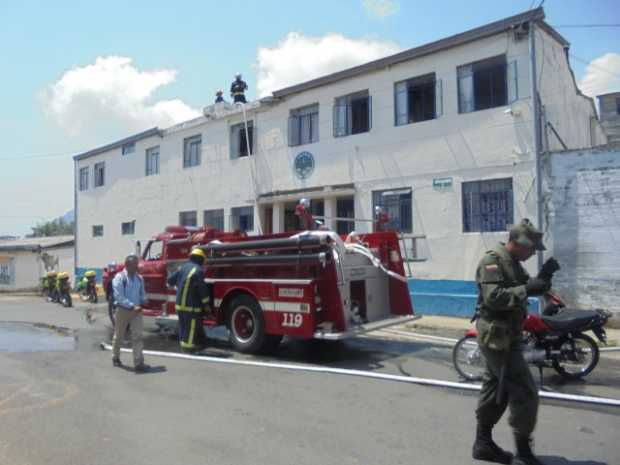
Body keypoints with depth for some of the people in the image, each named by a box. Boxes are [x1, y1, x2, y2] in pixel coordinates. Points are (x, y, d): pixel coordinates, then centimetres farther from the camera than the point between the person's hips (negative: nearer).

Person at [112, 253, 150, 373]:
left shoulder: (139, 278, 7)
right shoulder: (119, 277, -10)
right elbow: (119, 296, -17)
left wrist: (142, 303, -7)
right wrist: (132, 306, -23)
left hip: (136, 311, 4)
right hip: (123, 310, -3)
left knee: (137, 336, -6)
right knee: (119, 336, 13)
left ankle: (139, 363, -7)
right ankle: (115, 358, 35)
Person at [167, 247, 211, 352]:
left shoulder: (183, 267, 9)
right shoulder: (198, 270, -13)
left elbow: (170, 280, 16)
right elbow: (202, 289, -15)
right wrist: (206, 304, -6)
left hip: (180, 304, 8)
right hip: (192, 306, -8)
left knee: (183, 327, 16)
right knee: (191, 328, -2)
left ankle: (183, 346, 24)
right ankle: (189, 348, 1)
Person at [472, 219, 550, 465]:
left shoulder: (513, 262, 14)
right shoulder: (492, 261, -17)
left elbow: (515, 291, 17)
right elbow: (494, 298, -27)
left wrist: (535, 283, -1)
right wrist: (527, 289, -27)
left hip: (505, 335, 10)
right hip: (497, 336, -10)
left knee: (496, 390, 16)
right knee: (525, 392, -6)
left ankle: (483, 443, 27)